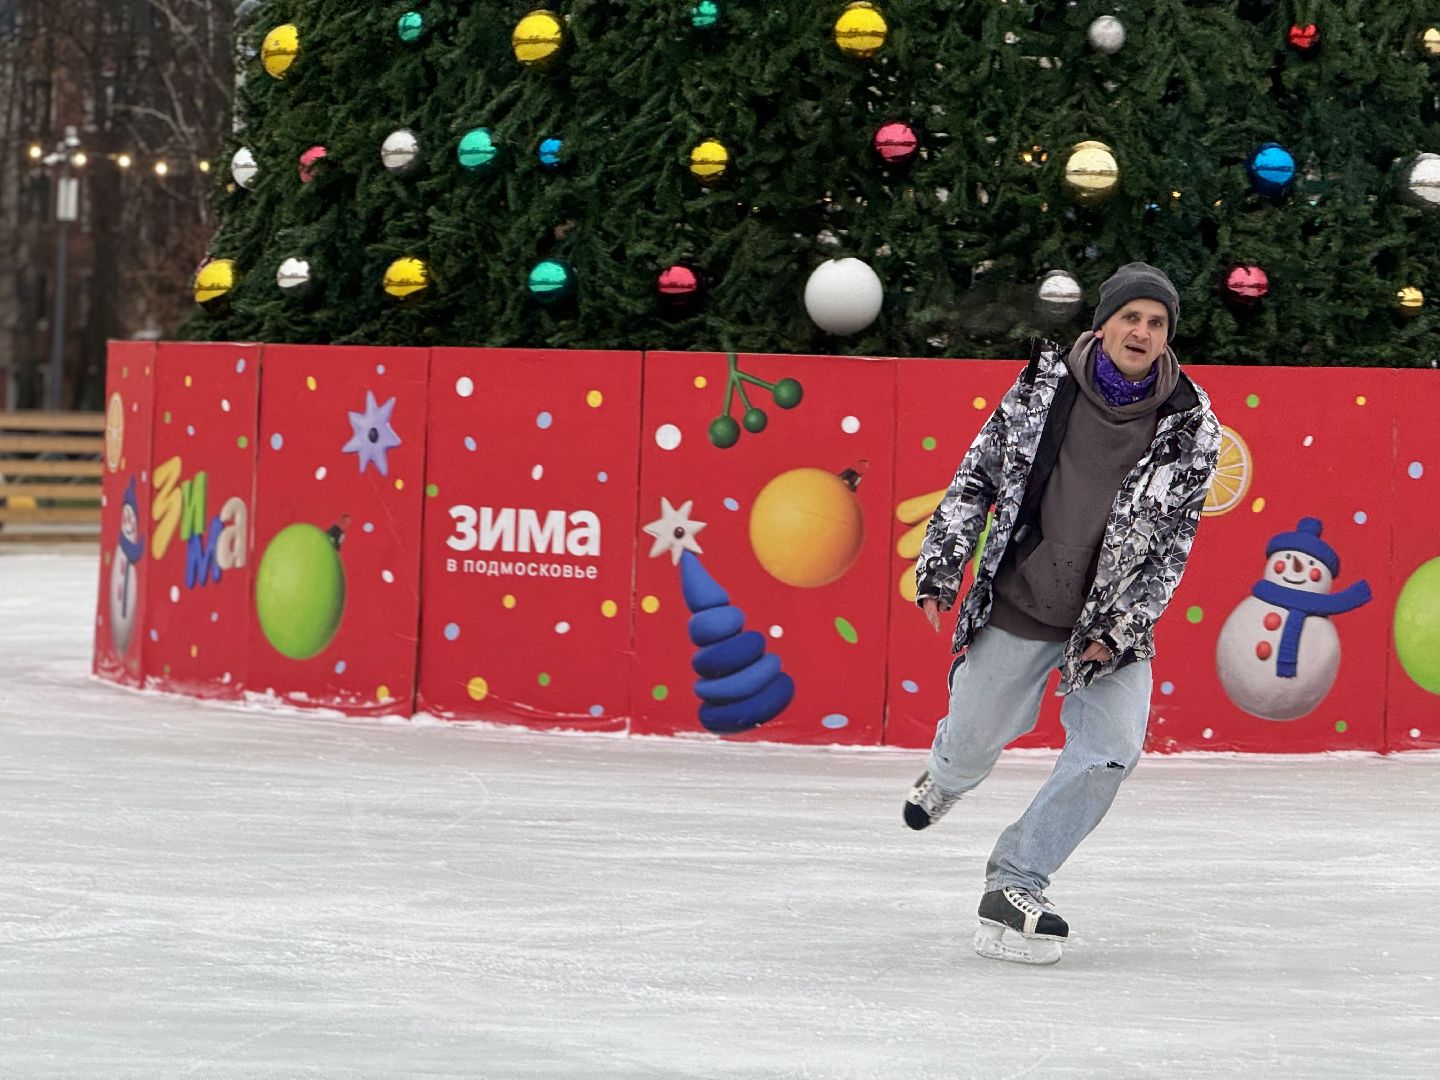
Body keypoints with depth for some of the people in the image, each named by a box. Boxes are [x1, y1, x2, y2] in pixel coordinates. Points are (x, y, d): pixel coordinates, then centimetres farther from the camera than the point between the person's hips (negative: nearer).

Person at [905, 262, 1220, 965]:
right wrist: (940, 569, -1)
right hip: (1018, 609, 0)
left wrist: (1118, 630, -11)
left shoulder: (1192, 428, -8)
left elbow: (1173, 544, -6)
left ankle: (1014, 887, -2)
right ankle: (946, 779, 52)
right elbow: (977, 477, 2)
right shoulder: (1043, 386, -7)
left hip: (1113, 620, 0)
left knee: (1111, 750, -15)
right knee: (975, 735, 12)